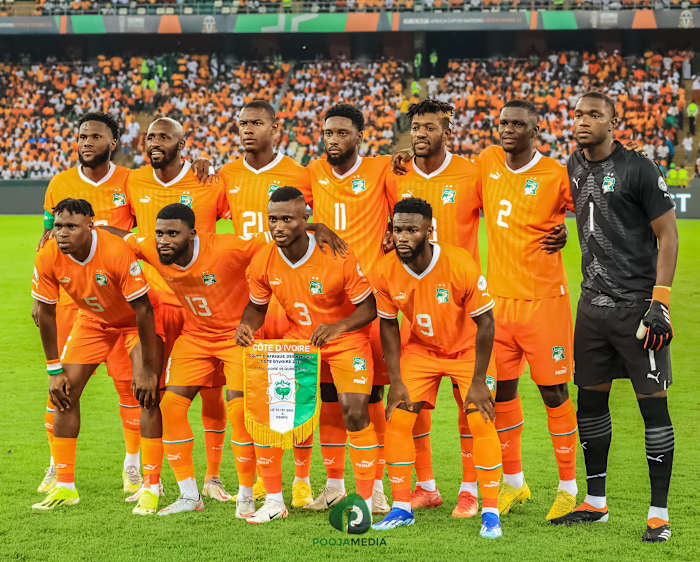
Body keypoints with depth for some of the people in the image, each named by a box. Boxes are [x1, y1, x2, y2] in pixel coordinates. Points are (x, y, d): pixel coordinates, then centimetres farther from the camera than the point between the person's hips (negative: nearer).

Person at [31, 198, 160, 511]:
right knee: (65, 392, -4)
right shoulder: (48, 259, -22)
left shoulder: (117, 253, -35)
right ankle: (64, 485, 5)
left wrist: (148, 369, -25)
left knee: (147, 395, -18)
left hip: (135, 321, -4)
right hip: (93, 320, 4)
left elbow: (143, 310, -28)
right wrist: (54, 370, -8)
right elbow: (46, 313, -8)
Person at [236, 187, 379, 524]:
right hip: (297, 338, 4)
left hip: (345, 338, -4)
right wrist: (247, 327, -16)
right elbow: (257, 306, 7)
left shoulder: (337, 258, -23)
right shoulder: (262, 263, -10)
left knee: (355, 411, -21)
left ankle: (366, 500, -5)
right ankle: (274, 500, 5)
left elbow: (368, 308, -15)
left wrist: (337, 328, -33)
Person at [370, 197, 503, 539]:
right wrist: (396, 381, -7)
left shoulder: (461, 265, -29)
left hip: (468, 348, -3)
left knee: (481, 420, -14)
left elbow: (485, 323, -20)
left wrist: (478, 381, -19)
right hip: (421, 348, 3)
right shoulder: (386, 273, -19)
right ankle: (402, 508, 8)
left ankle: (490, 512, -5)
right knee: (397, 417, -5)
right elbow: (388, 325, -3)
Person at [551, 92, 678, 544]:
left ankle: (660, 512, 0)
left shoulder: (638, 170, -10)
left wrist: (660, 301, -15)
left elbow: (667, 235, -9)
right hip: (593, 303, 7)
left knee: (653, 404, -5)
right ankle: (596, 502, 23)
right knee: (591, 401, 10)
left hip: (637, 303, -7)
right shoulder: (574, 168, 10)